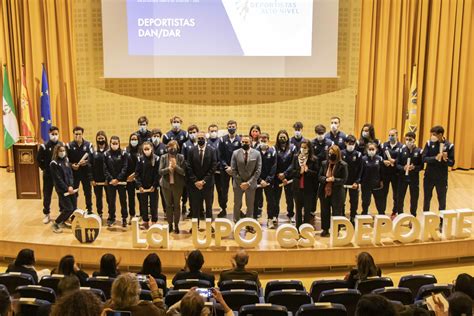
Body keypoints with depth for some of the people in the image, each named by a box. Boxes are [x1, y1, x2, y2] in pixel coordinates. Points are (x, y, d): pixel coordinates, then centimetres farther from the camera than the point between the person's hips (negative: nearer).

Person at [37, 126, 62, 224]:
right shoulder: (44, 146, -7)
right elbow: (39, 159, -1)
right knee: (47, 195, 5)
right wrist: (44, 168, -4)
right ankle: (46, 214, 18)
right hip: (48, 175, -1)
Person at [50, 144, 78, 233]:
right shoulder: (54, 163, -10)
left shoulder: (66, 160, 10)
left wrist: (71, 186, -9)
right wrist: (67, 188, -16)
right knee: (69, 208, -9)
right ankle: (55, 224, 9)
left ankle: (62, 222, 27)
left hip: (70, 188, 7)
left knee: (74, 207, 6)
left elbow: (70, 174, 5)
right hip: (61, 189, -7)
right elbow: (58, 179, -14)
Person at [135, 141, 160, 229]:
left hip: (153, 187, -2)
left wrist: (154, 185, -13)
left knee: (153, 205, 5)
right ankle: (145, 221, 19)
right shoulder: (140, 159, -1)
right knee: (143, 204, 8)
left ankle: (154, 222, 14)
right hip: (143, 187, 2)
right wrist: (139, 185, -10)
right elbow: (137, 173, -1)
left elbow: (158, 173, -7)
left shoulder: (156, 159, -6)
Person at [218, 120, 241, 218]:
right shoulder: (223, 139, 2)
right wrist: (226, 167, -9)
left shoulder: (240, 140, -2)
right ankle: (223, 209, 18)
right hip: (225, 168, 1)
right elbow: (221, 156, 1)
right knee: (224, 190, 7)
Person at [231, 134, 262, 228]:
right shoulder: (236, 153, -3)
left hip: (251, 184, 0)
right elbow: (233, 170, -2)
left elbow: (258, 170, -5)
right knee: (237, 205, 7)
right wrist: (240, 183, -9)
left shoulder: (257, 154, -4)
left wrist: (249, 183, -12)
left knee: (250, 205, 9)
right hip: (238, 183, 0)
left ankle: (249, 225, 19)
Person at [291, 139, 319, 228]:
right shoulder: (296, 157, 5)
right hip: (297, 187, 3)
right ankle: (298, 228, 20)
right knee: (298, 208, 11)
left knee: (307, 209, 3)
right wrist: (299, 172, -15)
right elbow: (292, 171, 3)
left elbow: (317, 173, -6)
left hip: (308, 188, -3)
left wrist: (307, 170, -20)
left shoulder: (314, 159, -3)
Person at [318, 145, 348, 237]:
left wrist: (334, 180, -25)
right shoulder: (324, 163, 3)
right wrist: (326, 179, -17)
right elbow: (319, 177, 3)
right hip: (324, 192, 4)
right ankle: (325, 229, 28)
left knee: (336, 212, 7)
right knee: (325, 212, 13)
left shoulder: (343, 165, -9)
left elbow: (344, 180, -10)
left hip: (337, 193, -4)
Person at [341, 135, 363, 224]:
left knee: (354, 202, 7)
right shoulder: (341, 153, -4)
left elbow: (360, 170, -3)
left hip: (354, 182, 0)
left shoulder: (358, 154, -4)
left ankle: (353, 218, 19)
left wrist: (357, 182, -10)